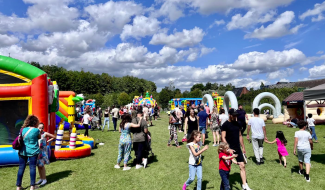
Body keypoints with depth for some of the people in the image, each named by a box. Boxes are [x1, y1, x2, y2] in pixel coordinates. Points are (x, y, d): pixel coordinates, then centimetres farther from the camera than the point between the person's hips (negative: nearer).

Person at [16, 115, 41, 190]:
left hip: (23, 151, 4)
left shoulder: (23, 129, 0)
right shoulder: (36, 130, -11)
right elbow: (39, 137, 6)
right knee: (32, 167, 4)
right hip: (33, 151, -4)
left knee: (21, 168, 10)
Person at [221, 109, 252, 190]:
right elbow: (223, 138, -14)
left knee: (242, 166, 2)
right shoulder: (225, 125, -11)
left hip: (238, 149, 5)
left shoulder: (238, 124, 8)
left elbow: (240, 136, 16)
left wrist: (243, 147, 14)